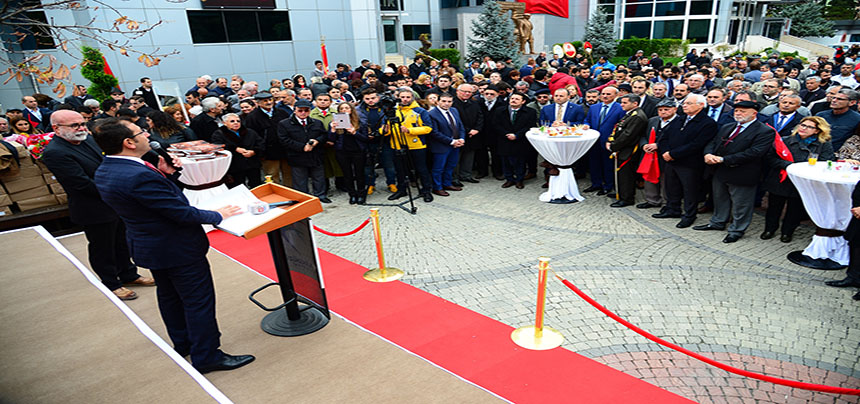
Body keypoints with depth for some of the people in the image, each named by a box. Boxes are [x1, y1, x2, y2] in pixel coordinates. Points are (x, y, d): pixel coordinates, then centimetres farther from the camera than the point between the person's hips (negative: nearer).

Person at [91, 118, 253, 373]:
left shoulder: (104, 171, 0)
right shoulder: (139, 176, -32)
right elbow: (181, 212, -27)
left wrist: (161, 174, -3)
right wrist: (217, 215, -13)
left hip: (147, 245, 10)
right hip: (177, 248, -10)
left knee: (169, 296, 24)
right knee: (199, 301, 3)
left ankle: (183, 344, 42)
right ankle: (206, 356, 15)